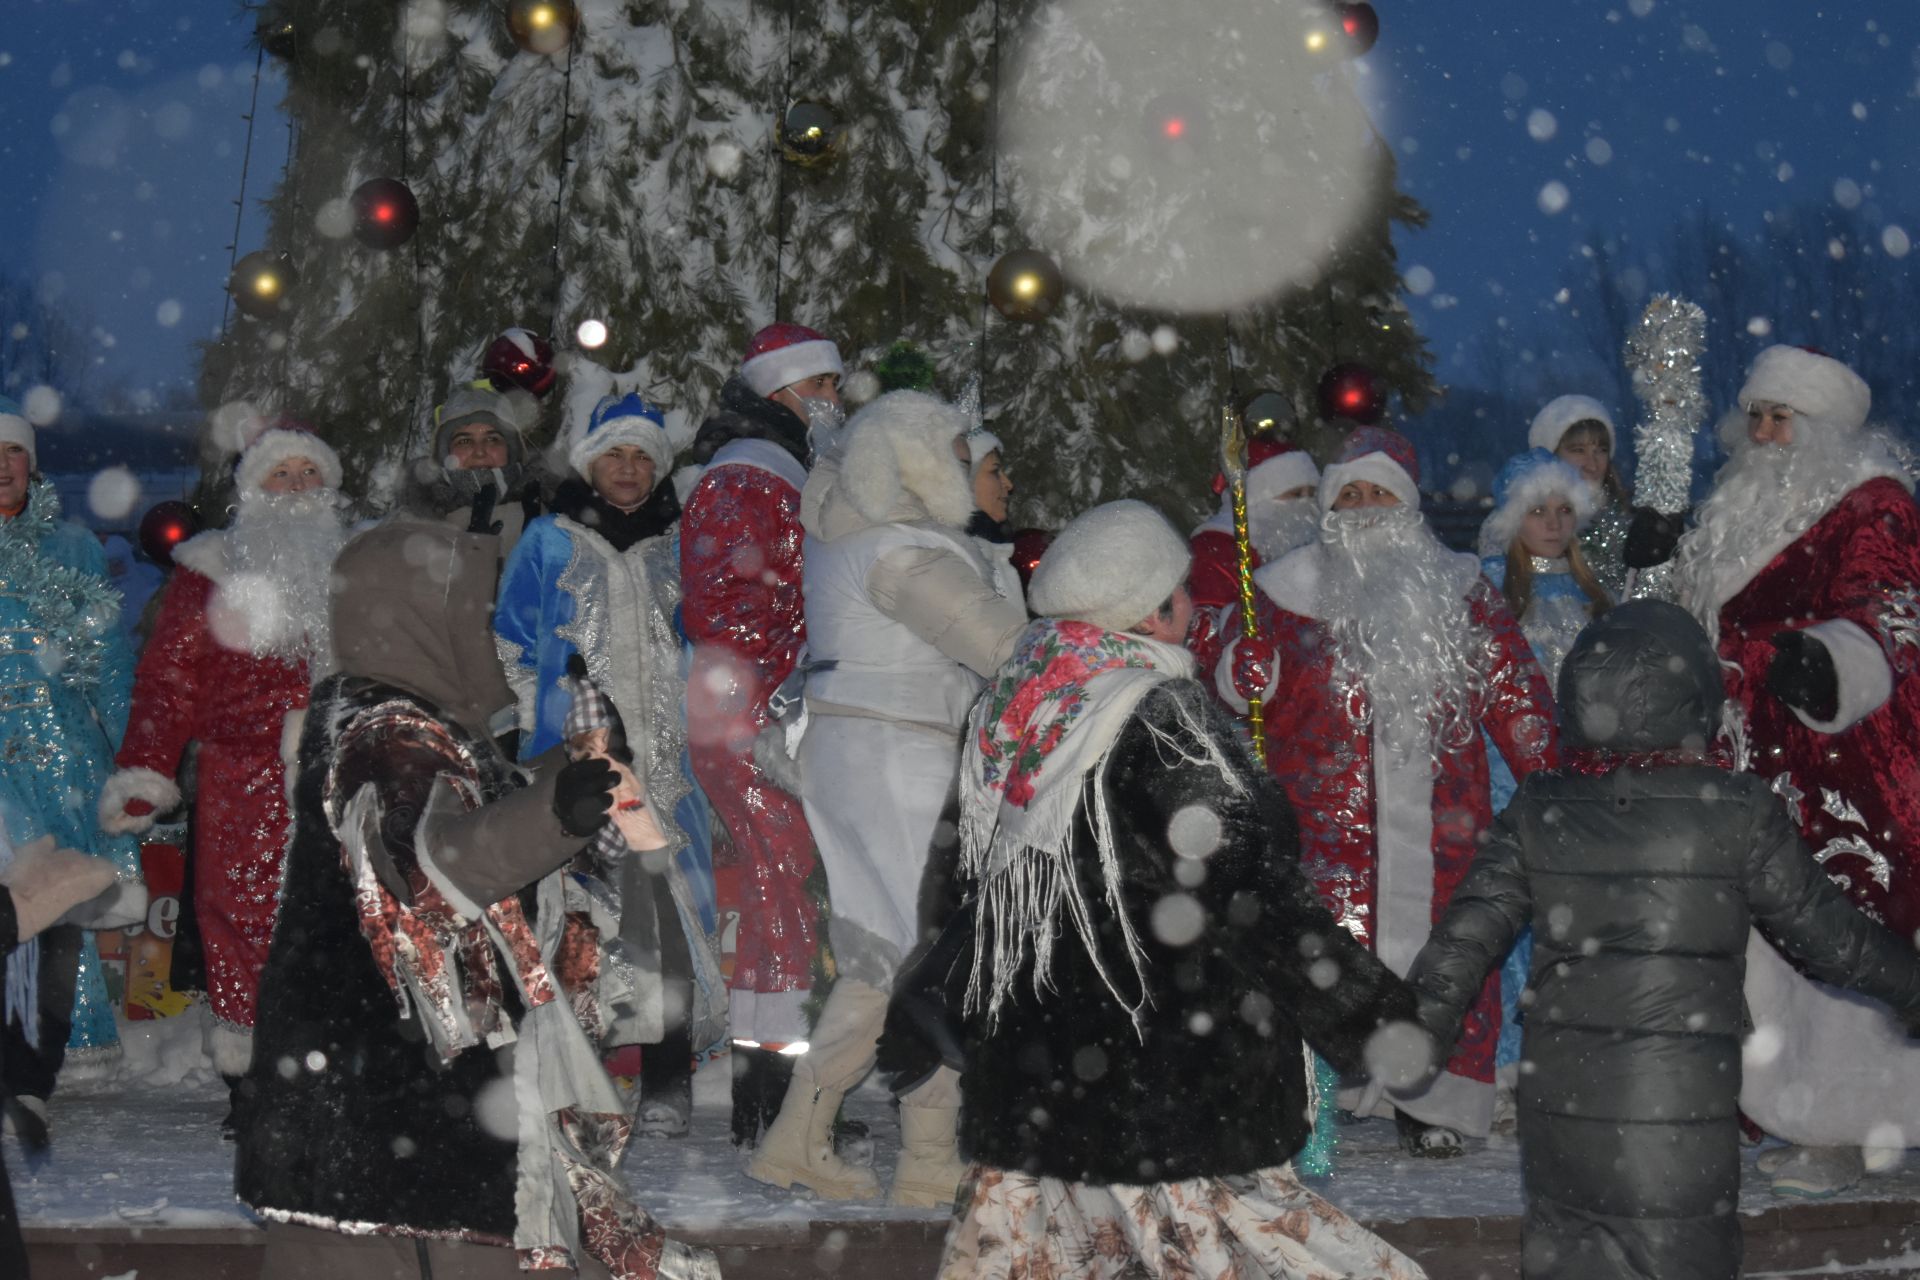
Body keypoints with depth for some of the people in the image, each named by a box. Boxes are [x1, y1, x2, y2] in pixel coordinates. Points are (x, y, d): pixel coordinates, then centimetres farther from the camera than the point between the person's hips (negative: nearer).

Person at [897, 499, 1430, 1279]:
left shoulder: (1003, 715, 6)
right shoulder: (1163, 724, -17)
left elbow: (956, 886, 16)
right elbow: (1254, 898, -21)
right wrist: (1374, 1017, -17)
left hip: (1027, 1097, 8)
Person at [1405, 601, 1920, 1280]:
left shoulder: (1538, 810, -2)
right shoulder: (1741, 813, -10)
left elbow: (1466, 937, -1)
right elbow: (1826, 932, 0)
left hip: (1558, 1118, 3)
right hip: (1684, 1125, -3)